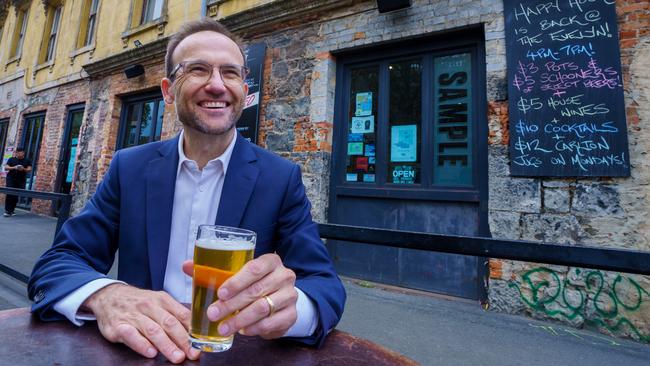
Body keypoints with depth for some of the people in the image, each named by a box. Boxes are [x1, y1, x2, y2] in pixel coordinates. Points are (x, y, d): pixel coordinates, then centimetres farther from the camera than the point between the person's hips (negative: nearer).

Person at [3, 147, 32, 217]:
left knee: (16, 196, 2)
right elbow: (6, 168, 3)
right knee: (9, 194, -8)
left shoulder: (27, 161, 7)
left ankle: (12, 210, 12)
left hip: (21, 181, 1)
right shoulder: (11, 159, 6)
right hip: (11, 179, -1)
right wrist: (14, 167, -16)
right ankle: (7, 211, -5)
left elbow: (29, 169, 1)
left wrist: (23, 169, -20)